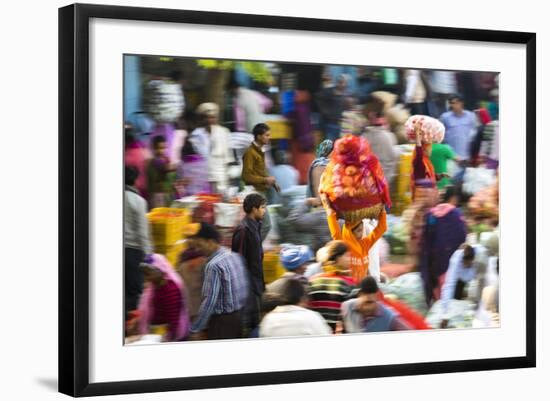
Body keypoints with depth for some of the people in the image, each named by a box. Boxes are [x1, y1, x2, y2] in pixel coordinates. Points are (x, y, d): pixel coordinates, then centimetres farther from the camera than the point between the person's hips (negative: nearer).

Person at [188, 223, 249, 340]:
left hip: (222, 320, -9)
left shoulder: (213, 265, -18)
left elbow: (209, 301, -21)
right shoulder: (235, 256, 7)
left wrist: (196, 329, -15)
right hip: (239, 316, 9)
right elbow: (246, 288, 13)